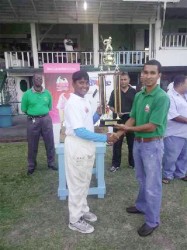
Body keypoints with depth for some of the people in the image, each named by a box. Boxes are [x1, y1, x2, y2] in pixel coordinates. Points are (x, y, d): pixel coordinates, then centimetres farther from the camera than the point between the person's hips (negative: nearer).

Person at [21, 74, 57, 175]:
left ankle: (51, 163, 25)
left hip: (46, 119, 2)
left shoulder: (47, 93, 3)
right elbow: (24, 109, 3)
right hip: (33, 121, -2)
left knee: (50, 143, 8)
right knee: (32, 145, 9)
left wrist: (42, 112, 7)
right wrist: (33, 113, 7)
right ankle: (31, 166, 25)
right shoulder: (27, 94, -4)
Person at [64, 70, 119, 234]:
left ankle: (83, 210, 40)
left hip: (87, 146, 9)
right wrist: (105, 138, -25)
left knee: (85, 181, 21)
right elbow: (80, 131, -25)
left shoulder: (86, 101, 10)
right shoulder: (72, 103, -19)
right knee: (77, 184, 4)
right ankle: (75, 220, 23)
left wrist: (98, 115, 1)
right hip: (77, 147, -9)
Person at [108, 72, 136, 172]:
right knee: (117, 143, 5)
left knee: (132, 143, 10)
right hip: (118, 121, 0)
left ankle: (132, 163, 26)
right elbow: (110, 106, 6)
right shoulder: (114, 92, 5)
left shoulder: (134, 92, 4)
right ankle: (115, 164, 17)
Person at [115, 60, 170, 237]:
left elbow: (151, 126, -21)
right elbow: (132, 118, 7)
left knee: (152, 184, 7)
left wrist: (129, 129, -11)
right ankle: (142, 206, 45)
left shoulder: (162, 97, -19)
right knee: (142, 180, 23)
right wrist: (118, 134, -4)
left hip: (153, 145, -7)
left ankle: (152, 221, 25)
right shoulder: (138, 95, 4)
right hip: (138, 143, 7)